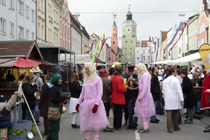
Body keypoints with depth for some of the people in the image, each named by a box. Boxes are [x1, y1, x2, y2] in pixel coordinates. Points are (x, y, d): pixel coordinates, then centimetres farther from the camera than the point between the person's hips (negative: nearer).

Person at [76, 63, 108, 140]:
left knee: (96, 122, 1)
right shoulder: (85, 79, 12)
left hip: (94, 102, -6)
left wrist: (96, 104, -19)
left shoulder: (97, 79, -6)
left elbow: (100, 92, -10)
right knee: (85, 121, 7)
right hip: (86, 103, 6)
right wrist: (78, 103, 13)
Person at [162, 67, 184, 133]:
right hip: (175, 99, -2)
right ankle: (176, 127, 21)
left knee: (169, 113, -1)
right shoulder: (176, 80, -7)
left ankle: (169, 128, -5)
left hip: (168, 99, 2)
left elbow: (163, 91, 10)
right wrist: (181, 99, -6)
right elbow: (179, 90, -10)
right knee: (176, 113, 12)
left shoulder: (165, 81, 6)